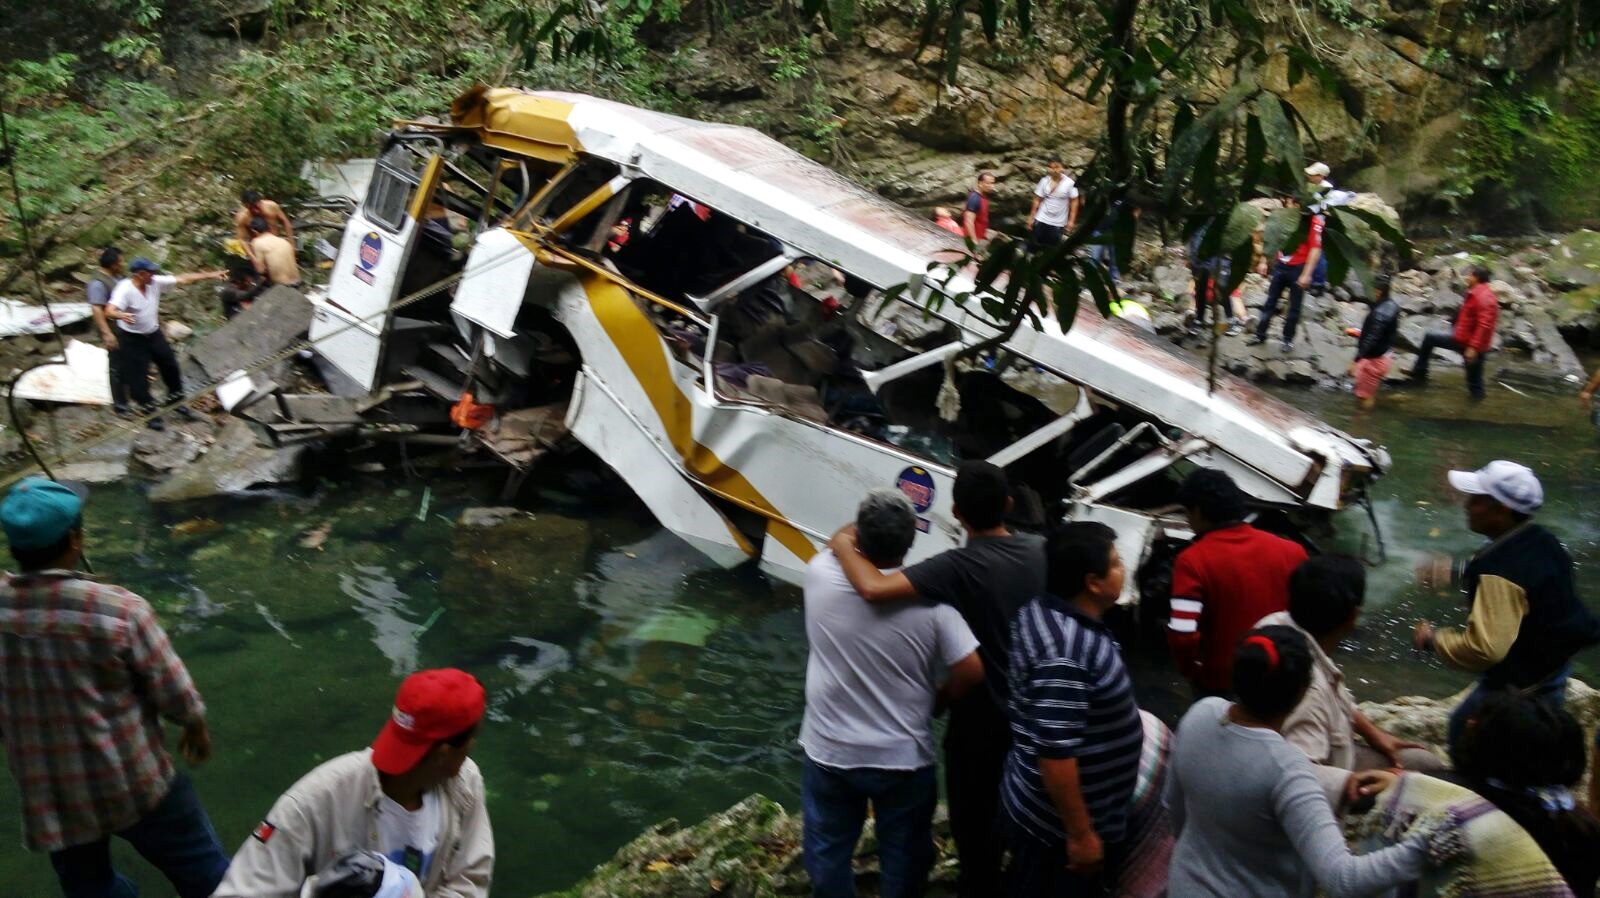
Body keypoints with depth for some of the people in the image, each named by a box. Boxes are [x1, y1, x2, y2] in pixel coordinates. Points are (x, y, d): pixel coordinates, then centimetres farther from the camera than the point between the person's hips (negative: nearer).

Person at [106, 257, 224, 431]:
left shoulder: (155, 282, -11)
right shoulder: (125, 290, -26)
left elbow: (182, 279, -5)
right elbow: (109, 311, -39)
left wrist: (209, 276, -7)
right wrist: (122, 315, -63)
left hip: (154, 333, 6)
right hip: (133, 339, -6)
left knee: (170, 365, 14)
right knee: (139, 378, 2)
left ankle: (176, 400, 36)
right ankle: (151, 414, 17)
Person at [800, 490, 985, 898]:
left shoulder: (820, 575, -16)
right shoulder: (928, 599, -20)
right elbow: (971, 671, -17)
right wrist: (935, 704, -1)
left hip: (828, 752, 2)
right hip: (903, 758, -1)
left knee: (828, 851, 24)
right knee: (903, 857, 22)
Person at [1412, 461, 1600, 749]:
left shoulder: (1501, 574, -33)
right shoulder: (1540, 540, -4)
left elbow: (1484, 648, -38)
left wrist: (1433, 640, -21)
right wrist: (1454, 574, 17)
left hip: (1521, 684, -9)